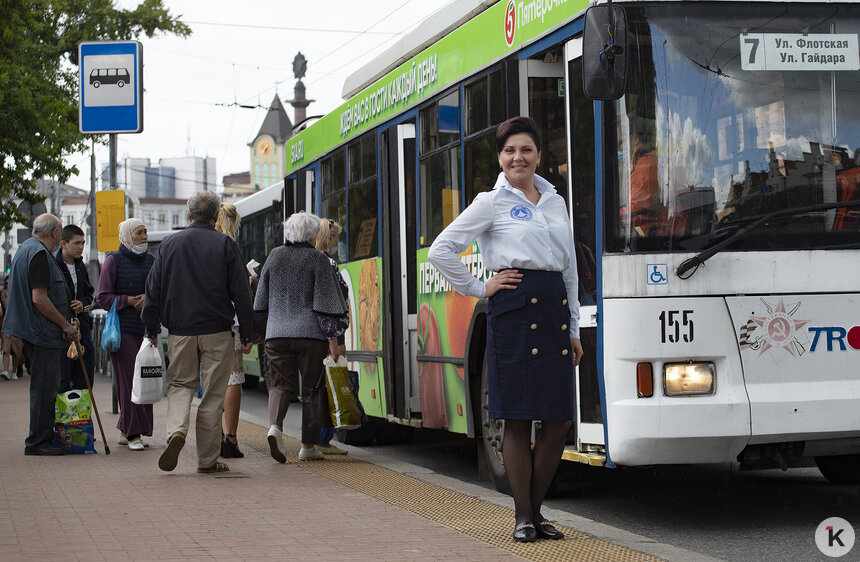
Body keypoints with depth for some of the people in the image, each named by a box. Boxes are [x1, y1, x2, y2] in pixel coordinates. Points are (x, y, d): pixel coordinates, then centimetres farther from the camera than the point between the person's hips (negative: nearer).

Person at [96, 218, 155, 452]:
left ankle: (125, 431, 14)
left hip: (146, 328, 5)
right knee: (129, 380, -8)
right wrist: (129, 301, -13)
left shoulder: (151, 260, 15)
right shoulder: (114, 261, 0)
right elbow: (103, 297, -2)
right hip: (123, 329, -5)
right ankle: (133, 434, -4)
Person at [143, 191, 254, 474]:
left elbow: (153, 291, 7)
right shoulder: (226, 245, -1)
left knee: (180, 384, 15)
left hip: (180, 331, 2)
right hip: (217, 333, -2)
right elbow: (241, 293, -3)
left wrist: (151, 331, 14)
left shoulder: (169, 244, 6)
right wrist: (246, 333, 2)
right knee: (213, 394, 4)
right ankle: (208, 459, 6)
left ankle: (176, 430, -14)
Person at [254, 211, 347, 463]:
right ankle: (308, 446, 9)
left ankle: (275, 425, -22)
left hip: (277, 333, 3)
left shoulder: (274, 257, 8)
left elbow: (262, 300, 15)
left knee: (280, 384, 6)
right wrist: (333, 339, -6)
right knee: (312, 388, 7)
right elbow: (325, 304, -8)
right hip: (310, 333, -3)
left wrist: (258, 330, 29)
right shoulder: (318, 260, -3)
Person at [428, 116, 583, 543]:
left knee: (559, 420, 4)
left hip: (555, 309, 5)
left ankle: (535, 508, 17)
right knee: (518, 420, -2)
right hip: (514, 310, -5)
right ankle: (523, 517, 7)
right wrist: (479, 289, -2)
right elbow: (440, 251, -3)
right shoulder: (491, 203, 1)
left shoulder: (555, 202, 18)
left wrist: (573, 329, 17)